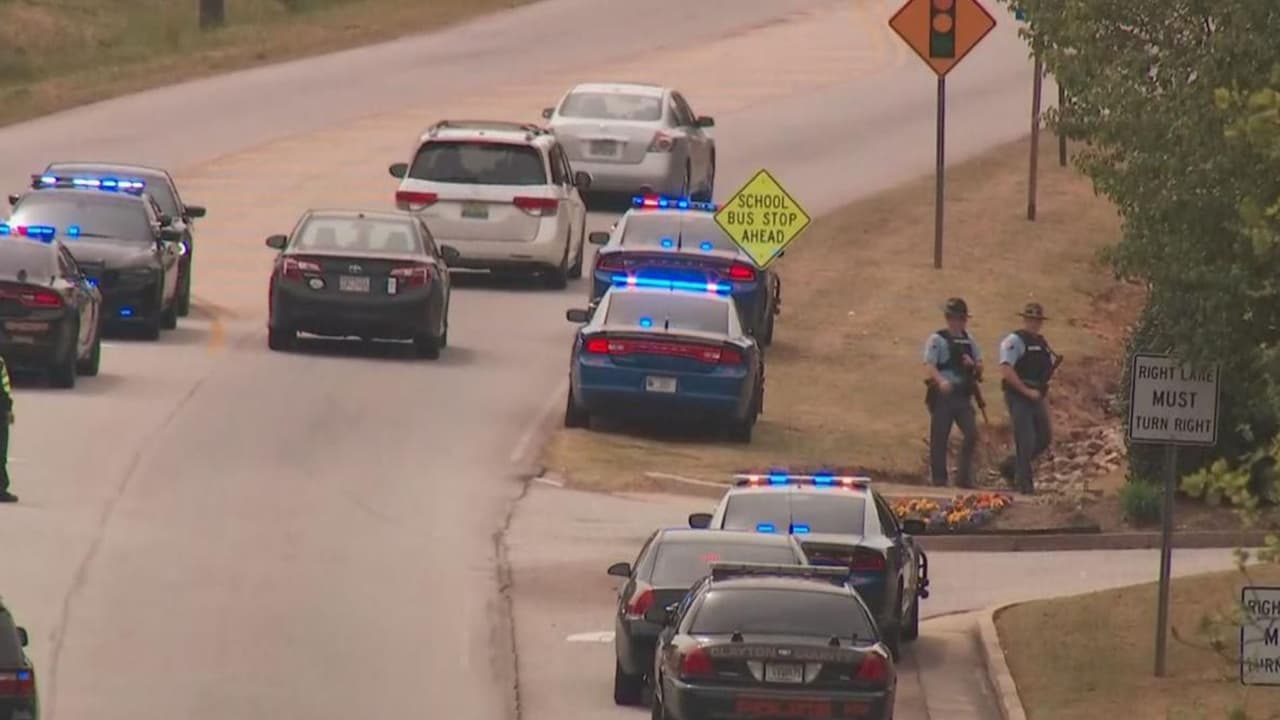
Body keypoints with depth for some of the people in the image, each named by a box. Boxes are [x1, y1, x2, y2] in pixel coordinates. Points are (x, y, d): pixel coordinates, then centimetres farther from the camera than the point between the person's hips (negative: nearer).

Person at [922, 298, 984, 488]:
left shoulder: (968, 341, 15)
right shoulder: (937, 340, -3)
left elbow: (980, 367, 19)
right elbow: (929, 366, -14)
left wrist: (973, 364, -5)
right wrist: (941, 381, -33)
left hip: (963, 395, 5)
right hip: (943, 394, -5)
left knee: (972, 433, -6)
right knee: (940, 438, -1)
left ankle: (964, 476, 4)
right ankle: (939, 479, 6)